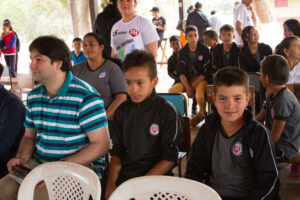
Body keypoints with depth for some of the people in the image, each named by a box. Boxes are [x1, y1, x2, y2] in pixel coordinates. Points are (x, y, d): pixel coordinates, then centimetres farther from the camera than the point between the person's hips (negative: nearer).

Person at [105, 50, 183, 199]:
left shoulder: (168, 113, -5)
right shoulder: (122, 111, 9)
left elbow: (170, 158, -6)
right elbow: (117, 151, 11)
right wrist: (111, 183, -3)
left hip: (155, 176, -4)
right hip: (123, 176, 4)